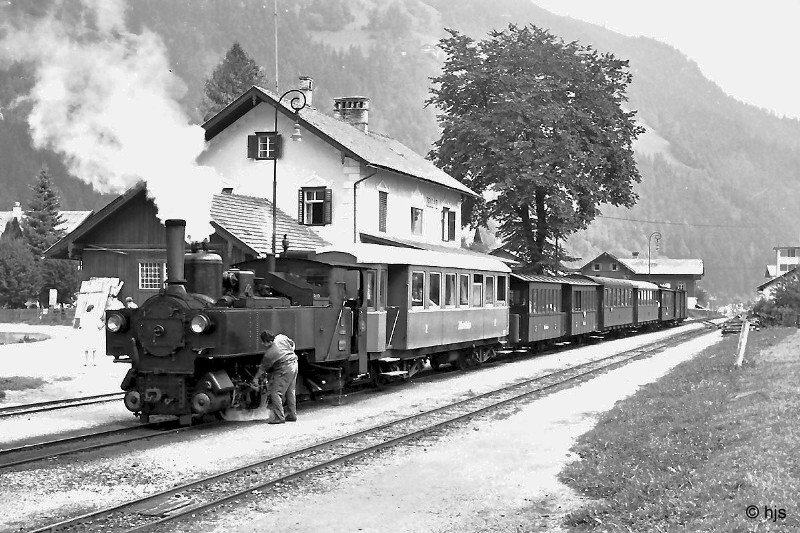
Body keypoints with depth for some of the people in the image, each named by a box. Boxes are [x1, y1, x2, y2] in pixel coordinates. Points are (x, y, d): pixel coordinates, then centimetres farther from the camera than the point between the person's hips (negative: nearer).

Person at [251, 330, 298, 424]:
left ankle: (279, 417, -5)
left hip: (285, 370, -9)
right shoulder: (281, 337, -2)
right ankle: (292, 415, 24)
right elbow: (292, 344, 15)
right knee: (290, 392, 18)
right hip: (294, 365, 9)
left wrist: (256, 378, 8)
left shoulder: (269, 354, -17)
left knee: (275, 393, -3)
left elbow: (262, 368, -5)